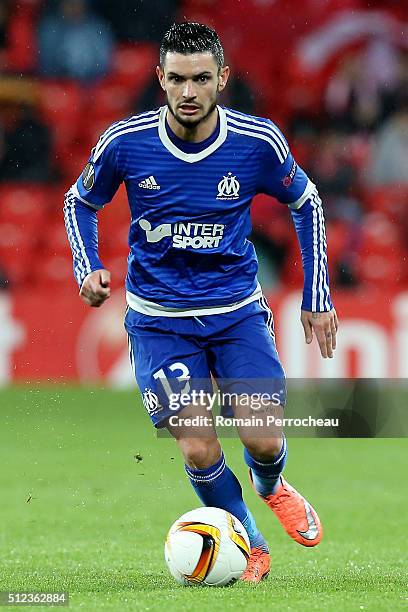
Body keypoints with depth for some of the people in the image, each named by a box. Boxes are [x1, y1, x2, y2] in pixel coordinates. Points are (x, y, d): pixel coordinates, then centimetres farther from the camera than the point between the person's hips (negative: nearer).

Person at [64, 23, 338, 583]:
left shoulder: (258, 142, -11)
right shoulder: (125, 142, -12)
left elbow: (305, 204, 7)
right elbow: (81, 202, 8)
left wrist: (317, 298, 7)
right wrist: (87, 269, -9)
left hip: (238, 310, 1)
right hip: (159, 319, 0)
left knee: (263, 440, -10)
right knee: (199, 451, -12)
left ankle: (271, 489, 29)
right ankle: (249, 547, 16)